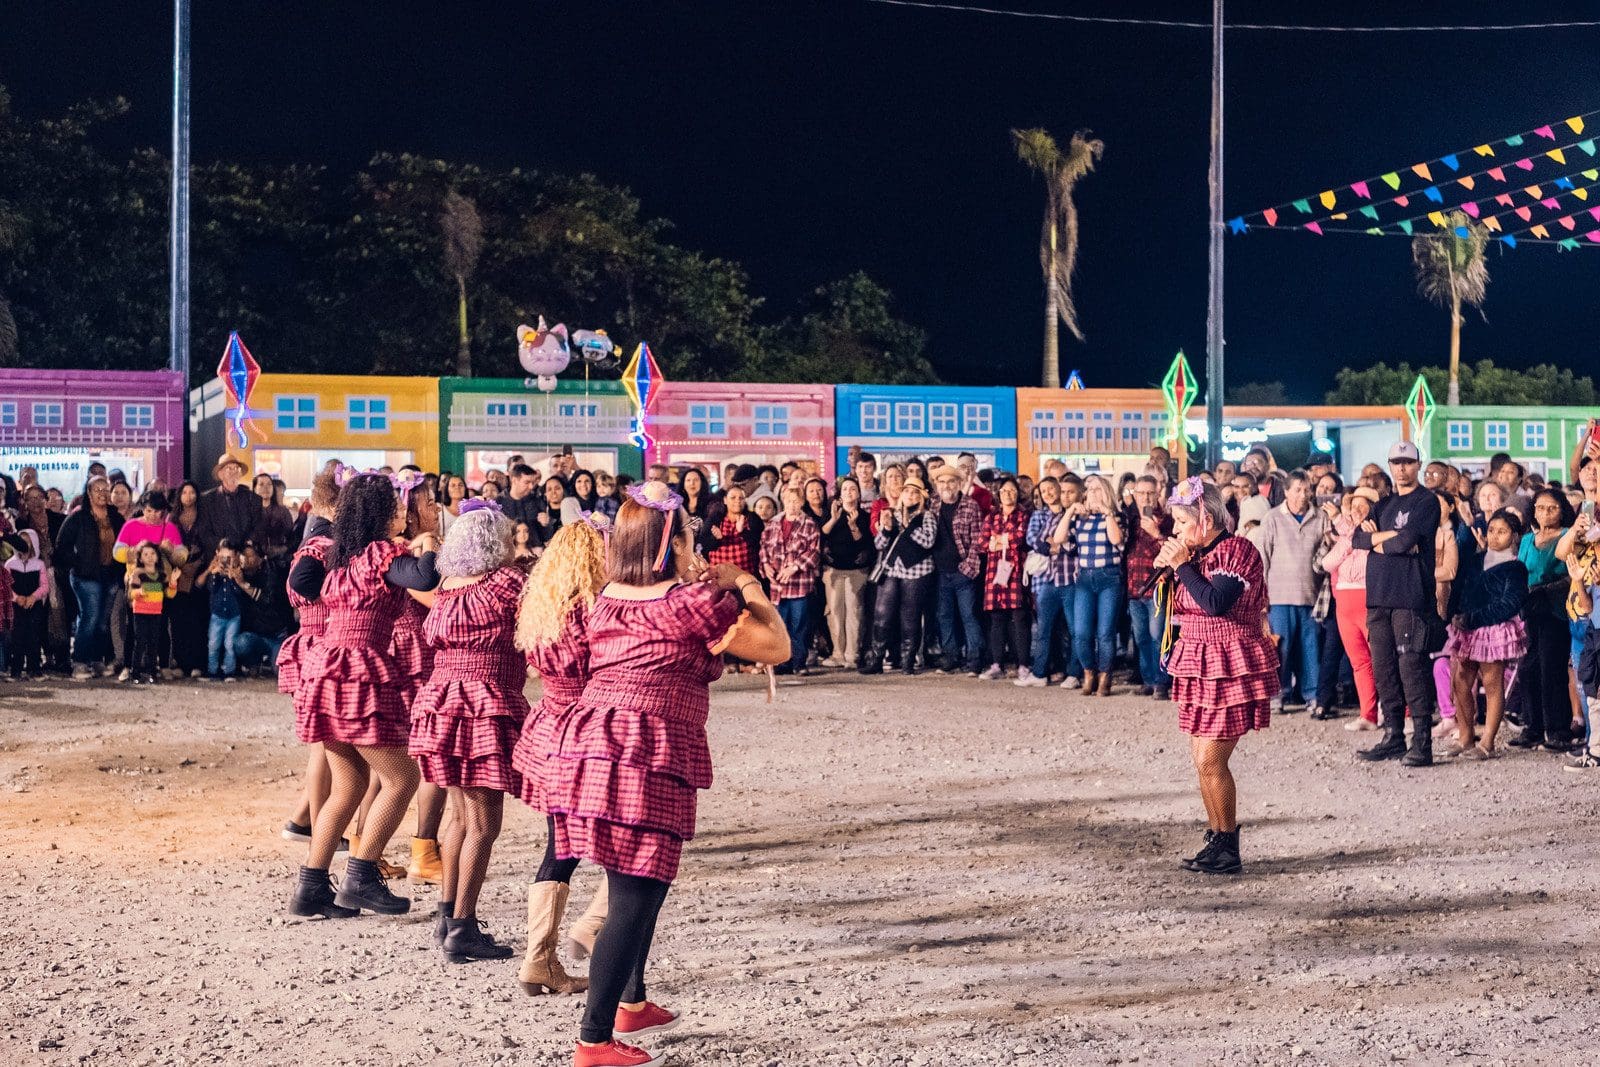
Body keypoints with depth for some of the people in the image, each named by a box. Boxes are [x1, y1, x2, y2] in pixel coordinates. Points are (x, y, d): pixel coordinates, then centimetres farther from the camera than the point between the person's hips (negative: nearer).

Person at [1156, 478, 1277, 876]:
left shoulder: (1237, 550, -13)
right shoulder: (1197, 554, 12)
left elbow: (1216, 603, -26)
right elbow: (1170, 607, 15)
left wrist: (1182, 565, -16)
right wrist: (1166, 569, 1)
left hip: (1231, 669, -9)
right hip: (1199, 665, 9)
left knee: (1210, 760, -10)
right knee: (1202, 759, 9)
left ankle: (1228, 849, -1)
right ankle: (1216, 841, 18)